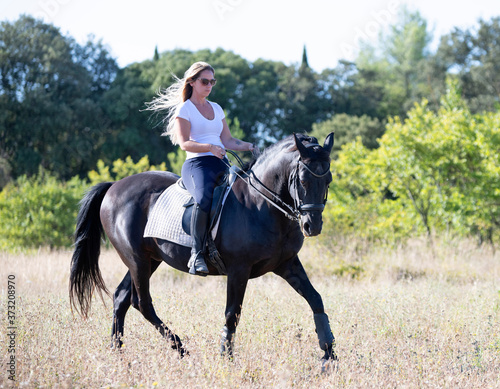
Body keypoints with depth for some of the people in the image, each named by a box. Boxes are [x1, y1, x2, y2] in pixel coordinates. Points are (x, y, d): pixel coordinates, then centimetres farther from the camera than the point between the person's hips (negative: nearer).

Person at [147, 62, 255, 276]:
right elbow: (184, 143, -8)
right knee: (204, 198, -37)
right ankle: (197, 254, -36)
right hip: (197, 164, -7)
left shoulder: (216, 109, 23)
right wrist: (210, 148, -24)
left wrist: (249, 146, 1)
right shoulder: (184, 109, 4)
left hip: (221, 164, 7)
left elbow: (228, 140, 19)